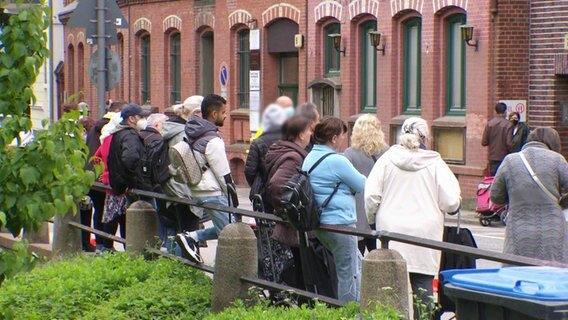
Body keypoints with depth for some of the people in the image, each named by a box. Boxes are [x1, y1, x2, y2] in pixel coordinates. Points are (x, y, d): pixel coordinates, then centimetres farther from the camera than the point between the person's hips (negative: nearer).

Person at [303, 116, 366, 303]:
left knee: (357, 262, 21)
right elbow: (362, 185, -10)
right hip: (340, 223, -9)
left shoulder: (310, 158, 10)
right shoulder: (337, 161, -17)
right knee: (348, 273, 0)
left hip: (320, 223, 9)